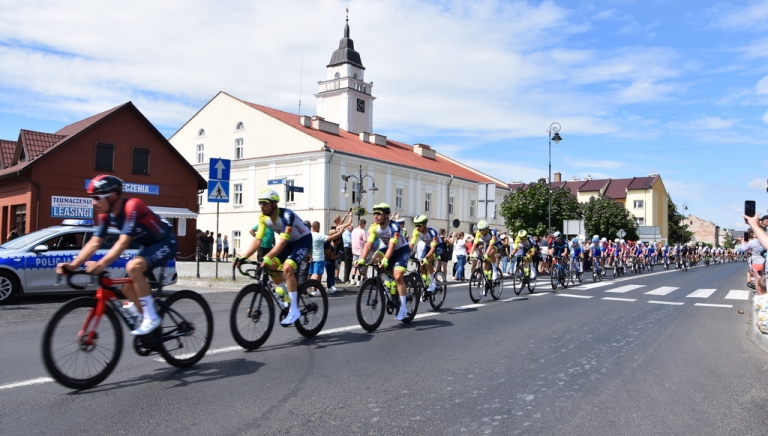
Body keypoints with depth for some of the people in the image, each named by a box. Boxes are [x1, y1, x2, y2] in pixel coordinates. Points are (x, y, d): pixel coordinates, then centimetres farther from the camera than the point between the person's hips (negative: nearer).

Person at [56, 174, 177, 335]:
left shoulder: (132, 206, -29)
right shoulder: (106, 214, -4)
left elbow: (123, 242, -36)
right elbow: (94, 242, -8)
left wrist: (101, 264, -47)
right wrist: (73, 265, -19)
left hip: (165, 243, -9)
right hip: (148, 245, 9)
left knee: (133, 267, -31)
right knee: (128, 288, 1)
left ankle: (151, 318, -21)